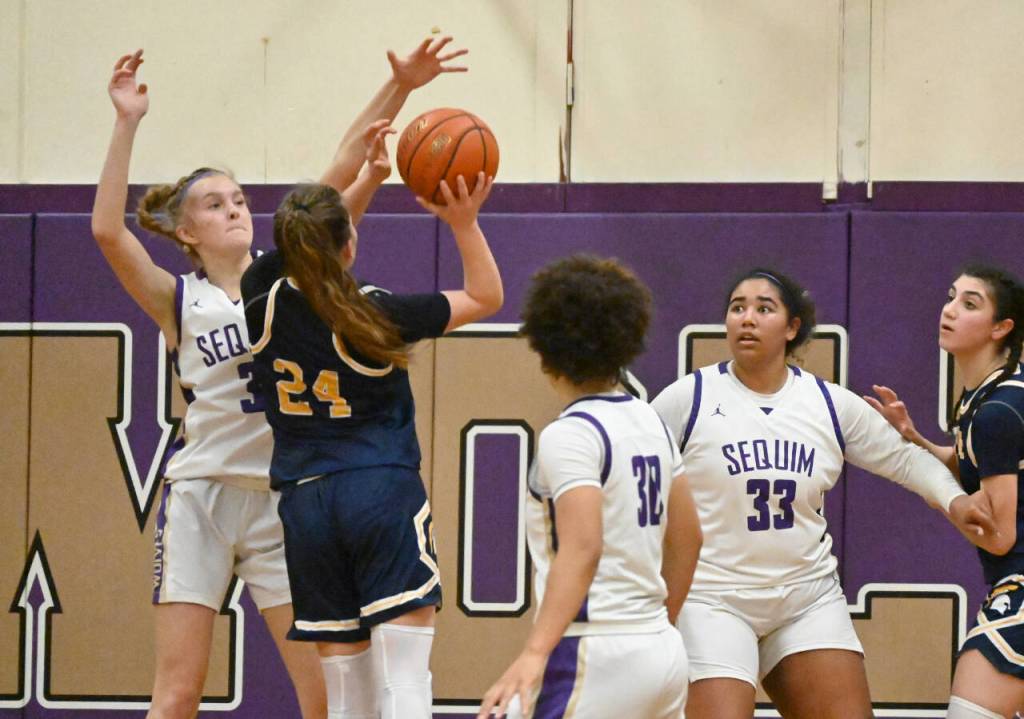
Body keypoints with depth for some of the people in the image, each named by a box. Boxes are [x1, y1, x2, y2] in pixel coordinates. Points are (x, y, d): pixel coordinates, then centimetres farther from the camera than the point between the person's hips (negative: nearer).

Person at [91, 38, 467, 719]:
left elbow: (341, 170, 1)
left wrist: (399, 88, -9)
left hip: (284, 502, 2)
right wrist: (127, 124, -21)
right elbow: (108, 230, -15)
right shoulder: (179, 301, 2)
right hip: (203, 496, -2)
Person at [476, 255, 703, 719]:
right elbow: (687, 539, 20)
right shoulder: (651, 423, 13)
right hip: (663, 651, 9)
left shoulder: (569, 435, -12)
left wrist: (535, 654, -30)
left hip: (598, 657, -9)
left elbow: (582, 550, -23)